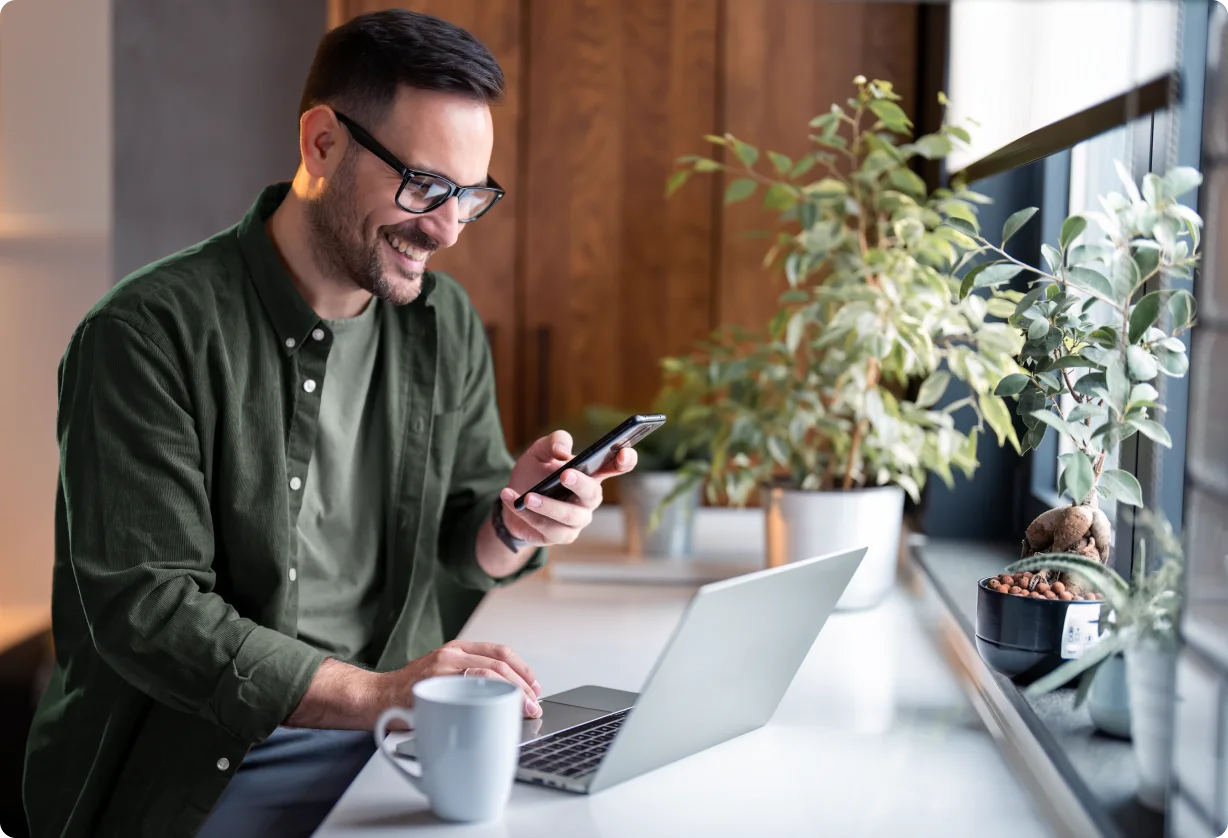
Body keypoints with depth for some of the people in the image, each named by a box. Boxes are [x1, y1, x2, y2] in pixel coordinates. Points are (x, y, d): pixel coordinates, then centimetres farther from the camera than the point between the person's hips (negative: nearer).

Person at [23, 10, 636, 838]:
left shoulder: (447, 326, 6)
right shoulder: (150, 334, -13)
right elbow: (145, 608, -18)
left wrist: (516, 523, -10)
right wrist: (372, 694, -27)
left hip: (390, 743, 5)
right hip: (205, 764, -5)